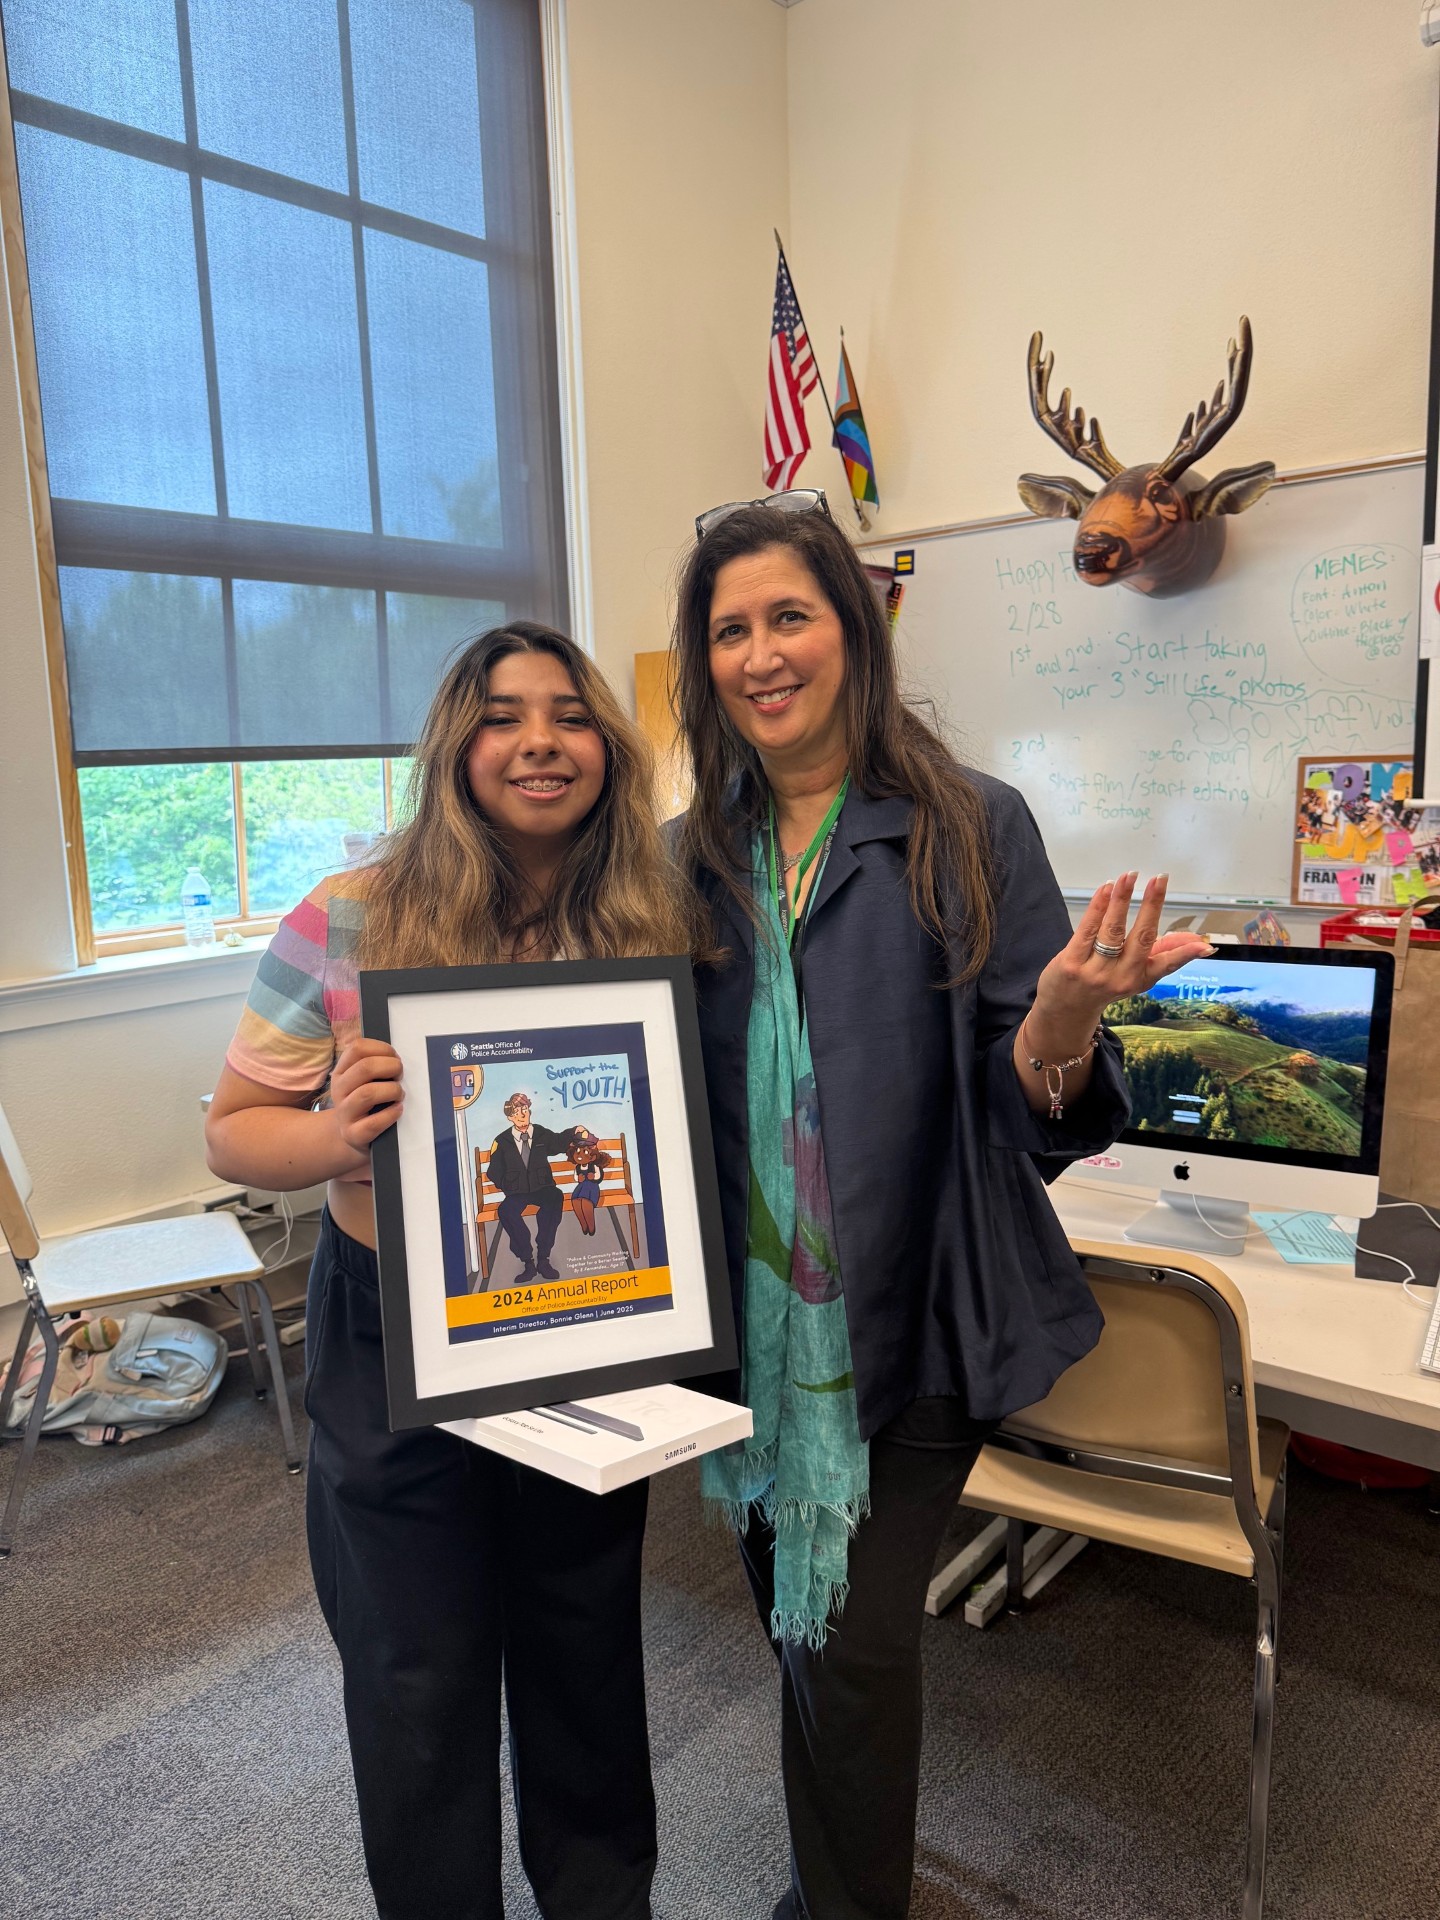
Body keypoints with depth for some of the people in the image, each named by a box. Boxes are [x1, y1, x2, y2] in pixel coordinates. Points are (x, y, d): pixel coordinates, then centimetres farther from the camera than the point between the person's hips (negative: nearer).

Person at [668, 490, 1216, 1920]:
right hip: (756, 1314, 5)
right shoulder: (695, 854, 0)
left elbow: (1032, 1112, -11)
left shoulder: (971, 827, -11)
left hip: (908, 1319, -4)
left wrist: (1061, 1026, -32)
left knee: (851, 1636, 5)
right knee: (792, 1615, 22)